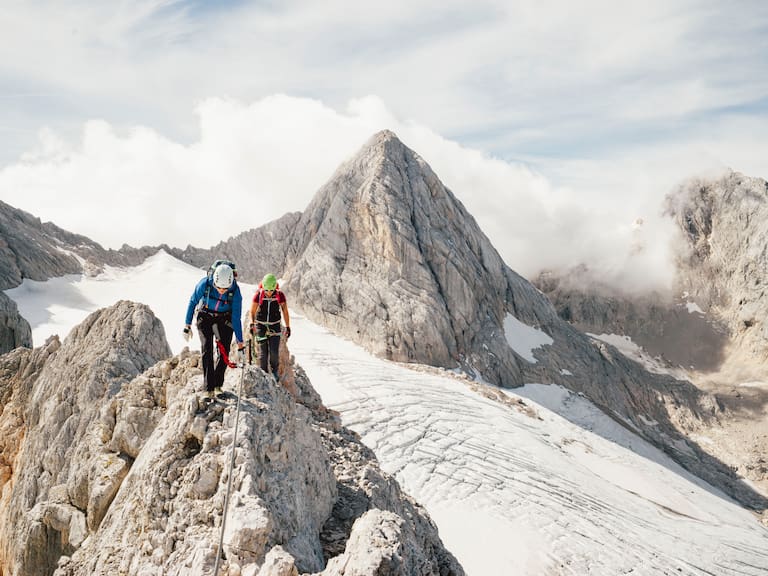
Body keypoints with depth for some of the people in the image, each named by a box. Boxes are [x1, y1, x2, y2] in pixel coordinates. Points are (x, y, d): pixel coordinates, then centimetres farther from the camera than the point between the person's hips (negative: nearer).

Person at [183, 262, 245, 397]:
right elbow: (192, 302, -10)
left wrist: (240, 345, -22)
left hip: (224, 320, 1)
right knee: (207, 351, -13)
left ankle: (218, 385, 16)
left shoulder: (235, 292, -27)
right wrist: (187, 326, -5)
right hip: (205, 319, -1)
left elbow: (236, 318, -22)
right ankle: (209, 389, -11)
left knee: (224, 353, -4)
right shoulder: (204, 284, -28)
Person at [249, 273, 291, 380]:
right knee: (262, 351, -4)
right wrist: (252, 324, -11)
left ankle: (274, 371, 15)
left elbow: (285, 311, 0)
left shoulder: (280, 295, -12)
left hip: (275, 326, 0)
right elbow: (252, 311, 0)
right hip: (261, 325, 0)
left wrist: (288, 327, 2)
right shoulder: (258, 295, -12)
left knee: (274, 351, -9)